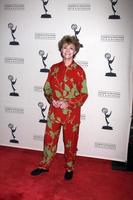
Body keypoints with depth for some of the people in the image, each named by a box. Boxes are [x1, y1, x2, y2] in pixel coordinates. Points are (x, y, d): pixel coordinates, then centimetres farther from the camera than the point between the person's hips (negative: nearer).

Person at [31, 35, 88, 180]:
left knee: (70, 142, 11)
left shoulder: (79, 71, -6)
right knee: (49, 139, 13)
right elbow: (47, 89, 7)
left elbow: (84, 94, -6)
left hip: (72, 113, -2)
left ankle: (69, 168, 33)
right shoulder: (54, 68, 3)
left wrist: (68, 103, -17)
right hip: (54, 111, 3)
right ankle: (44, 165, 34)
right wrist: (52, 100, -11)